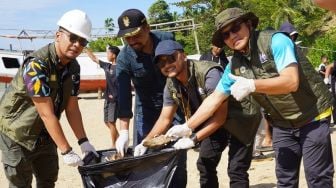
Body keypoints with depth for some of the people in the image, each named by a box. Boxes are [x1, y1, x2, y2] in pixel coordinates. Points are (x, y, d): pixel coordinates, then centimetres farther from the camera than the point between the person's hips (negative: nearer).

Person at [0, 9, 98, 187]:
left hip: (44, 134, 8)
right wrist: (66, 151, -28)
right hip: (17, 132, -7)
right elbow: (47, 114, -29)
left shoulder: (73, 67, -4)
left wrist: (83, 142, -8)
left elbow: (72, 108, 0)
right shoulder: (36, 64, -28)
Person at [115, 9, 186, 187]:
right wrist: (124, 132, -32)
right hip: (146, 110, 0)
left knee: (177, 158, -1)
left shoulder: (167, 40, -15)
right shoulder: (124, 58, -18)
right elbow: (123, 94, -24)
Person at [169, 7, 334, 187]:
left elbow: (291, 82, -28)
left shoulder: (275, 41, -19)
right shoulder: (234, 66, -1)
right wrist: (186, 127, 1)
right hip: (283, 124, 6)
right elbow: (214, 99, 4)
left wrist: (252, 85, -35)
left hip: (312, 116, -5)